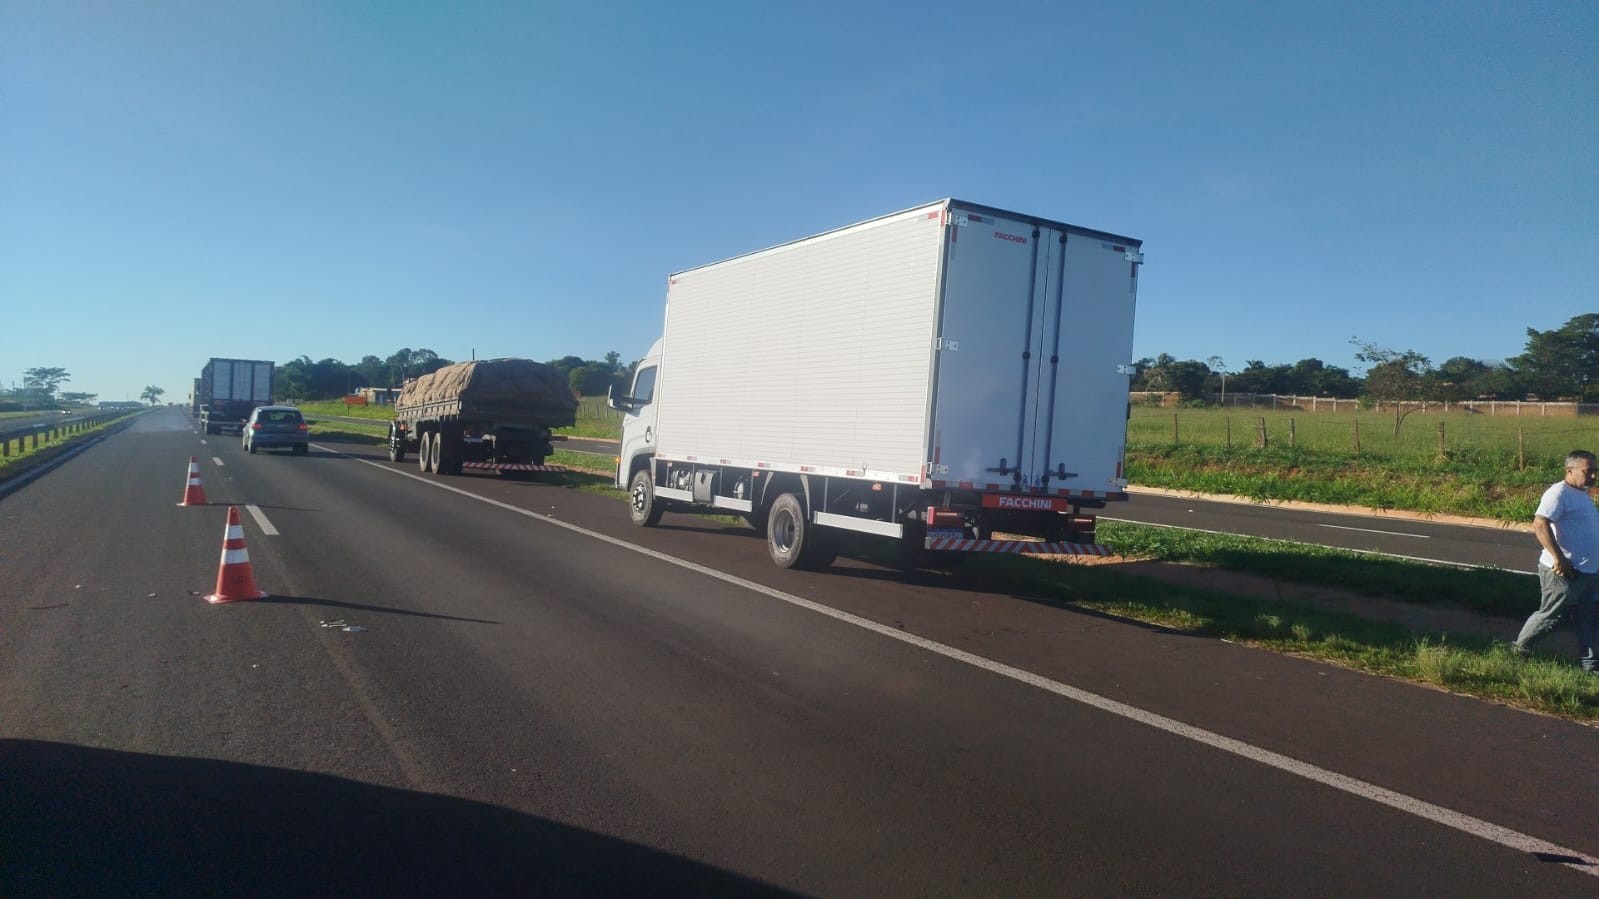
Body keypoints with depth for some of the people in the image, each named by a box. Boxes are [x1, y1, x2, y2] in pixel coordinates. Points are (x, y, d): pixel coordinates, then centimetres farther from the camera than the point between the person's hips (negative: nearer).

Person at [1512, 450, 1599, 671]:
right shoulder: (1559, 493, -16)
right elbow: (1540, 524, -27)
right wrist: (1559, 558, -28)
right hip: (1563, 572, -9)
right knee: (1549, 616, 1)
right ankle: (1518, 650, 15)